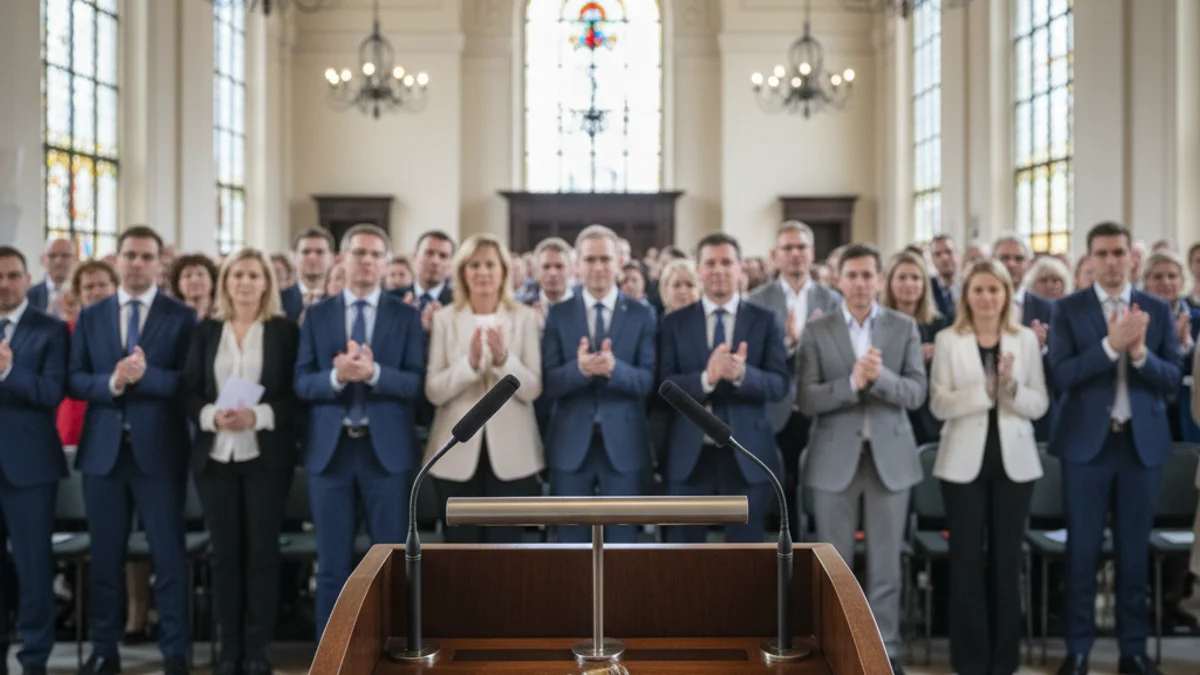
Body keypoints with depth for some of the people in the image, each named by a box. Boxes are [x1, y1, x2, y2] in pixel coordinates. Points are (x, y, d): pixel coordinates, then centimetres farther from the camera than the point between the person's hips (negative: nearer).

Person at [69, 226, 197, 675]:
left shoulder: (181, 317, 0)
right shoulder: (90, 316, 10)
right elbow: (74, 381, 3)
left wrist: (146, 375, -22)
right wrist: (112, 383, -15)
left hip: (158, 450, -3)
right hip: (102, 449, 3)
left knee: (168, 555, 0)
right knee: (105, 555, 10)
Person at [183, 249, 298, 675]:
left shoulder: (285, 331, 2)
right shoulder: (206, 331, 9)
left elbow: (296, 393, -2)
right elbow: (189, 391, 5)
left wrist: (258, 416, -18)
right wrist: (212, 416, -14)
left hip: (266, 456, -2)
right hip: (215, 455, 2)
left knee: (262, 550, 1)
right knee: (225, 551, 6)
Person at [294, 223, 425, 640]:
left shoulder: (406, 316, 4)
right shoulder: (317, 315, 8)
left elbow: (416, 383, -6)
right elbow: (302, 383, 1)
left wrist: (373, 373, -22)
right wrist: (336, 376, -19)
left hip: (386, 449, -1)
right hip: (330, 449, 1)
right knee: (333, 564, 6)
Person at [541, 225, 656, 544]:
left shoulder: (641, 315, 1)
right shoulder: (558, 314, 3)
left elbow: (648, 380, -7)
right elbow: (548, 384, -4)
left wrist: (614, 368, -26)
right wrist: (578, 369, -25)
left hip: (623, 443, 0)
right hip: (571, 443, 1)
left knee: (621, 537, 7)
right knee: (571, 537, 9)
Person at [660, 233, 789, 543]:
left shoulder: (765, 321, 3)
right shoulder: (675, 322, 3)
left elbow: (780, 384, -7)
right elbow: (665, 385, -6)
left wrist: (742, 374, -27)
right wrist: (706, 378, -25)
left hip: (747, 454, 0)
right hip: (689, 454, 0)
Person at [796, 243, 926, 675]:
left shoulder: (904, 327, 4)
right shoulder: (817, 331, 1)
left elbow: (917, 393, -4)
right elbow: (807, 400, -7)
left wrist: (880, 376, -22)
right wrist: (852, 382, -21)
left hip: (890, 455, 1)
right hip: (835, 457, 0)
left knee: (886, 564, 6)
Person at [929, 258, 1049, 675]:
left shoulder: (1026, 340, 4)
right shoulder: (948, 340, -1)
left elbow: (1040, 405, 0)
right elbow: (939, 405, -9)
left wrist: (1011, 387, -19)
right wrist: (985, 390, -21)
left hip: (1014, 460, 1)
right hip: (965, 461, -1)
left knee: (1007, 558, 8)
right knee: (967, 558, 1)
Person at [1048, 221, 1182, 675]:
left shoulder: (1157, 310, 5)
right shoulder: (1069, 309, -1)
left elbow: (1174, 380, -1)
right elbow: (1061, 375, -12)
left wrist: (1140, 353, -19)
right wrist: (1111, 344, -22)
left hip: (1143, 442, 2)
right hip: (1087, 442, -2)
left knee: (1135, 550, 9)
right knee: (1083, 549, 3)